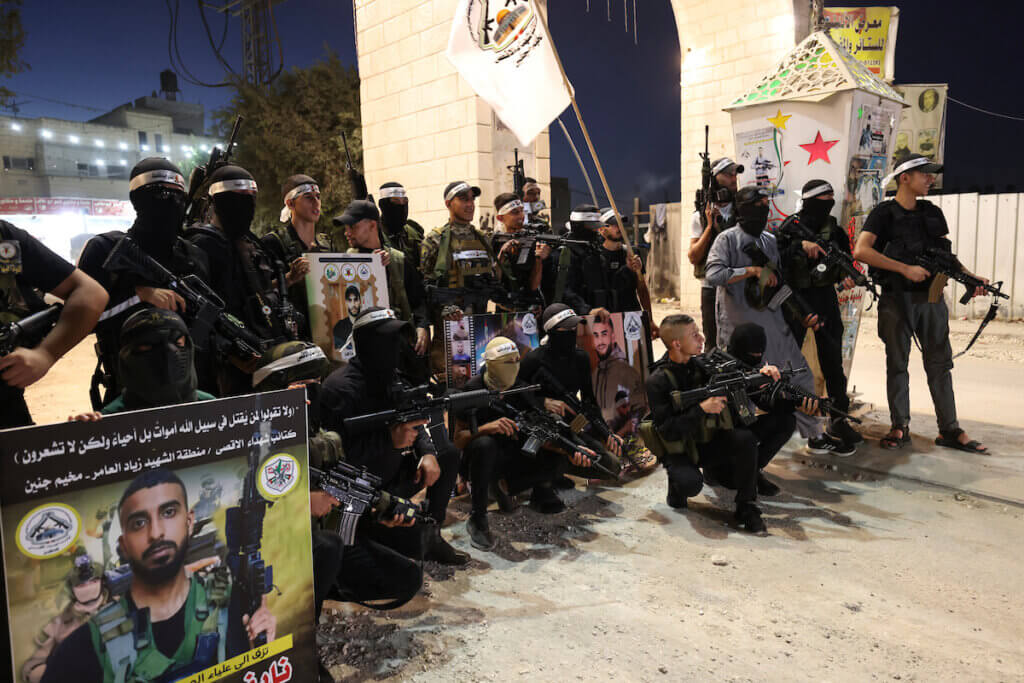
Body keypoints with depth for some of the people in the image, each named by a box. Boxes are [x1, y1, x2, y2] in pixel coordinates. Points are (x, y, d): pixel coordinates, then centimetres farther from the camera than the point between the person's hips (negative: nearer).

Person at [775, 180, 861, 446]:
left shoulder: (835, 230, 7)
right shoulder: (789, 229, -6)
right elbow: (777, 259, -17)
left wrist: (846, 277, -8)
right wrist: (800, 246, -27)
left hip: (825, 297, 3)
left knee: (833, 359, 4)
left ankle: (839, 418, 13)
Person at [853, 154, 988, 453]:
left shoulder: (933, 213, 14)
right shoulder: (884, 213, -3)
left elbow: (946, 256, 18)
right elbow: (861, 251, -18)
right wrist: (905, 268, -21)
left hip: (931, 297, 5)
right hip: (897, 299, -5)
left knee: (940, 363, 6)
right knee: (897, 364, 4)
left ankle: (950, 430, 12)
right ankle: (900, 427, 13)